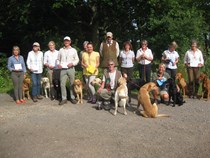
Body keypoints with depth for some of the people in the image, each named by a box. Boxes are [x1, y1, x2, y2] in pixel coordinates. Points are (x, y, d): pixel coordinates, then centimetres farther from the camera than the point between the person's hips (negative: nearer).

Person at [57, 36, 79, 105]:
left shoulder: (73, 50, 7)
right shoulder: (61, 50, 11)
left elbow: (77, 59, 6)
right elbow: (58, 59, 16)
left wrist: (72, 63, -11)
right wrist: (58, 64, -3)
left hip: (71, 69, -1)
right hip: (63, 69, 1)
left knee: (72, 84, 3)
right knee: (62, 84, -3)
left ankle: (73, 98, 13)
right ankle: (64, 99, 4)